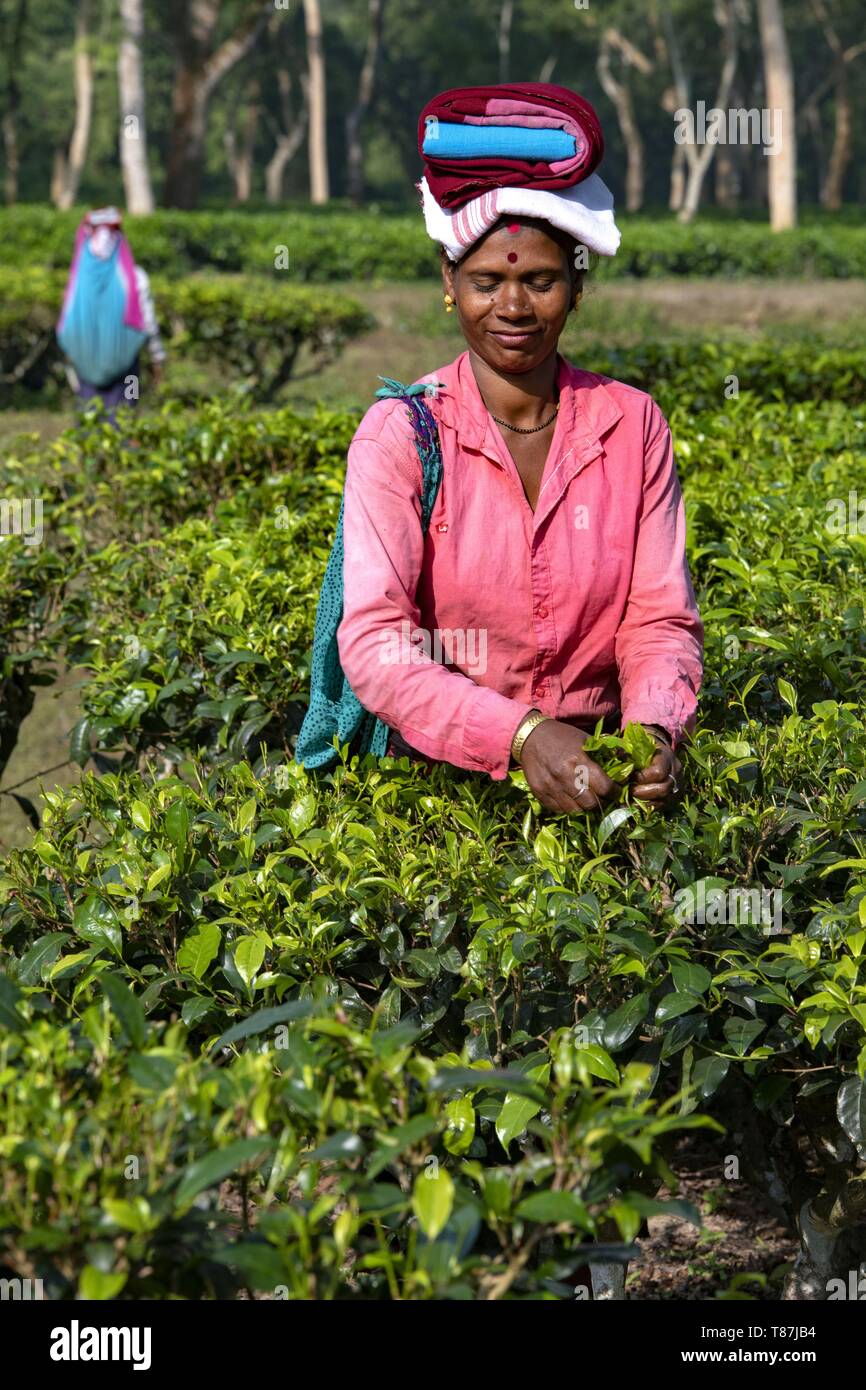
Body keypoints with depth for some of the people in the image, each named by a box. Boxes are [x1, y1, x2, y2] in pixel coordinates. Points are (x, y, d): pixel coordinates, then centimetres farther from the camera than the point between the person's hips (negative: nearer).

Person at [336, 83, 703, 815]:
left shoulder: (633, 425, 4)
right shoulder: (400, 433, -6)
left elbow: (660, 622, 2)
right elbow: (374, 643, -15)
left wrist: (655, 729, -20)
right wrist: (521, 735, -29)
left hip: (592, 766, 2)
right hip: (442, 765, -2)